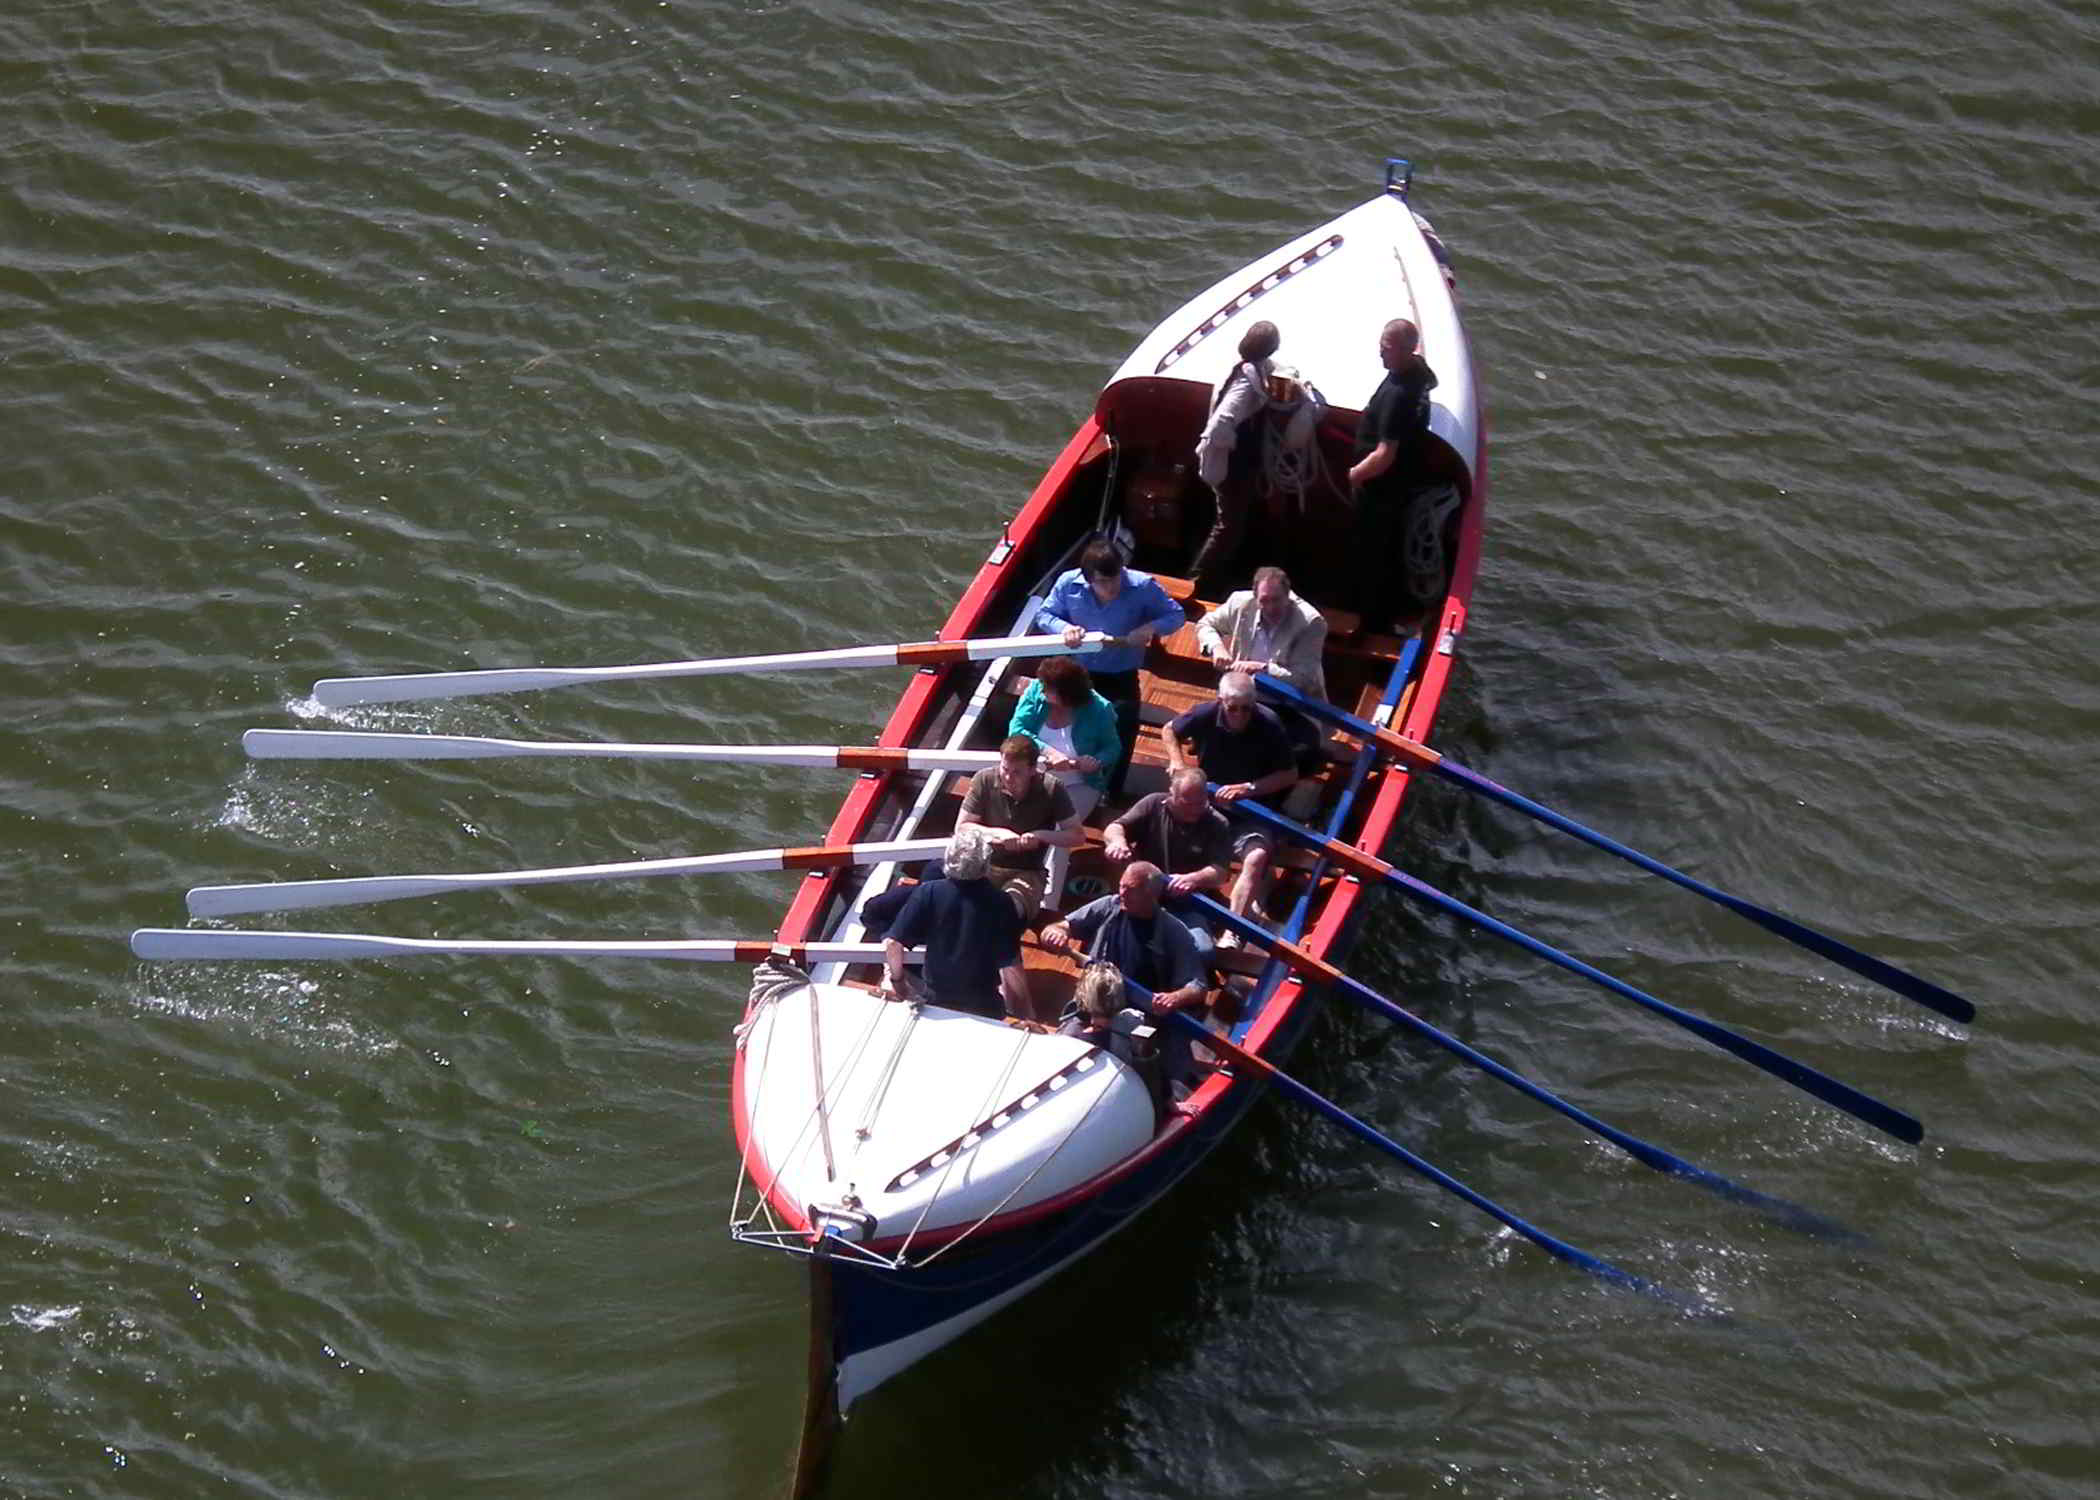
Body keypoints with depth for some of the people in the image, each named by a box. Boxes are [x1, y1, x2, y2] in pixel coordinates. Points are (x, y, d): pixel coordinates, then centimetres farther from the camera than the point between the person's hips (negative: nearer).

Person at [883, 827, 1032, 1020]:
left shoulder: (928, 893, -16)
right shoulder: (999, 903, -19)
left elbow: (892, 944, -18)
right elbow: (1011, 968, -20)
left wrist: (897, 979, 1)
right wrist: (1028, 1016, -8)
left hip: (934, 999, 0)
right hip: (984, 1007, 0)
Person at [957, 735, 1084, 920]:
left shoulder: (1052, 789, -8)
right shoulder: (984, 780, -6)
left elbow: (1077, 835, -2)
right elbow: (961, 827, 1)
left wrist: (1041, 835, -18)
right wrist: (997, 833, -15)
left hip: (1027, 872, -1)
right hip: (984, 864, 1)